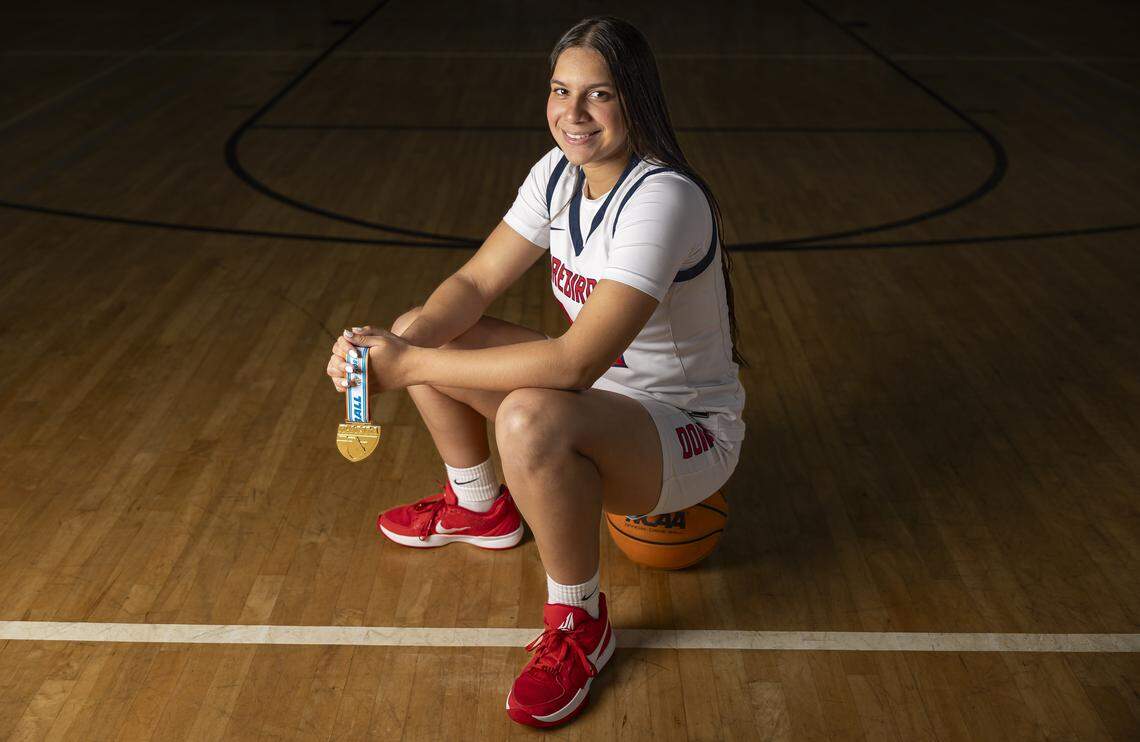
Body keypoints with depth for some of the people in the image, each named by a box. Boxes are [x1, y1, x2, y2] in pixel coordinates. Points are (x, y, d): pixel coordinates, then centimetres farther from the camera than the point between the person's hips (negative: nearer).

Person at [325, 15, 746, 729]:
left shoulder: (663, 199, -30)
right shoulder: (559, 172, -4)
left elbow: (576, 362, -37)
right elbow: (476, 282, -1)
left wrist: (411, 364, -33)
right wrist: (407, 334, -23)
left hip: (691, 429, -8)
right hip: (601, 394, 8)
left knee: (530, 417, -38)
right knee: (430, 336, 3)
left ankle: (580, 625, -11)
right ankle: (480, 508, 27)